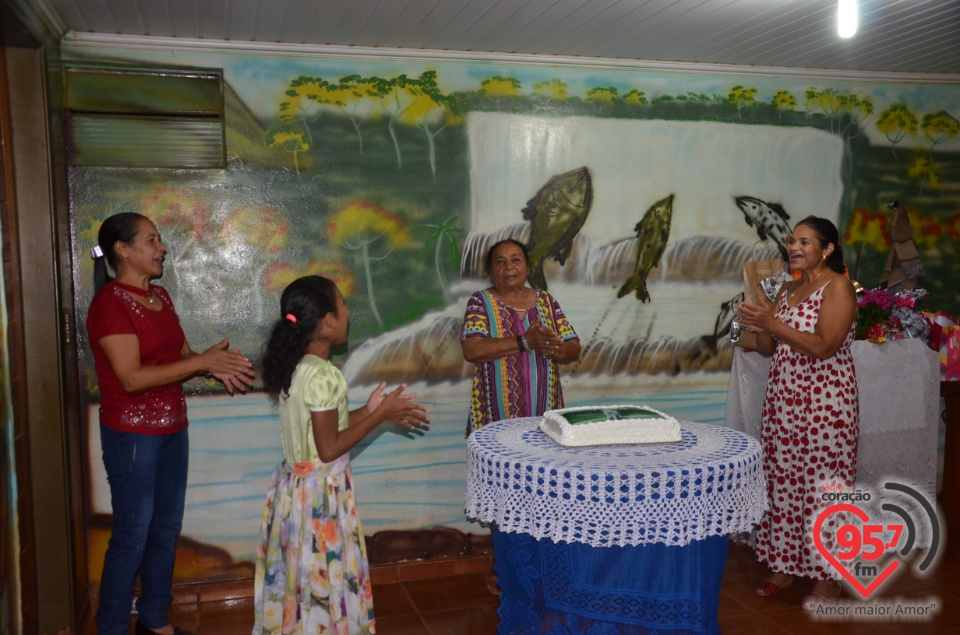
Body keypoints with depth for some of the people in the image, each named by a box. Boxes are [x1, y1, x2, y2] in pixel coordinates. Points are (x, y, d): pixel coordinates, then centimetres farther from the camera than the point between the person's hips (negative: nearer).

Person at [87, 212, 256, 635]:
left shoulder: (160, 297, 9)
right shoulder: (109, 303, -16)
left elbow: (181, 356, 11)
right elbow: (132, 377, -23)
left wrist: (218, 367, -10)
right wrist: (205, 361, -22)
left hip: (172, 429, 8)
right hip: (132, 435, -8)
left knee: (166, 528, 15)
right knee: (132, 536, 1)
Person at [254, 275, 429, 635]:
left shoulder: (294, 366, 3)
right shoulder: (323, 375, -24)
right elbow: (329, 448, -21)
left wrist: (368, 411, 7)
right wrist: (380, 416, -15)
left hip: (296, 485, 9)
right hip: (320, 490, -9)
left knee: (299, 575, 20)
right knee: (323, 579, 7)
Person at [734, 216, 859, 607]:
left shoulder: (838, 287, -9)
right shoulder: (787, 290, 14)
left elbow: (823, 346, -20)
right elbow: (769, 349, 13)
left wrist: (772, 322, -21)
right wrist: (758, 327, -7)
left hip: (825, 401, -7)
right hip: (783, 397, 7)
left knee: (822, 485, -1)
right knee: (783, 478, 11)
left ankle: (827, 578, 12)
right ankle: (784, 564, 23)